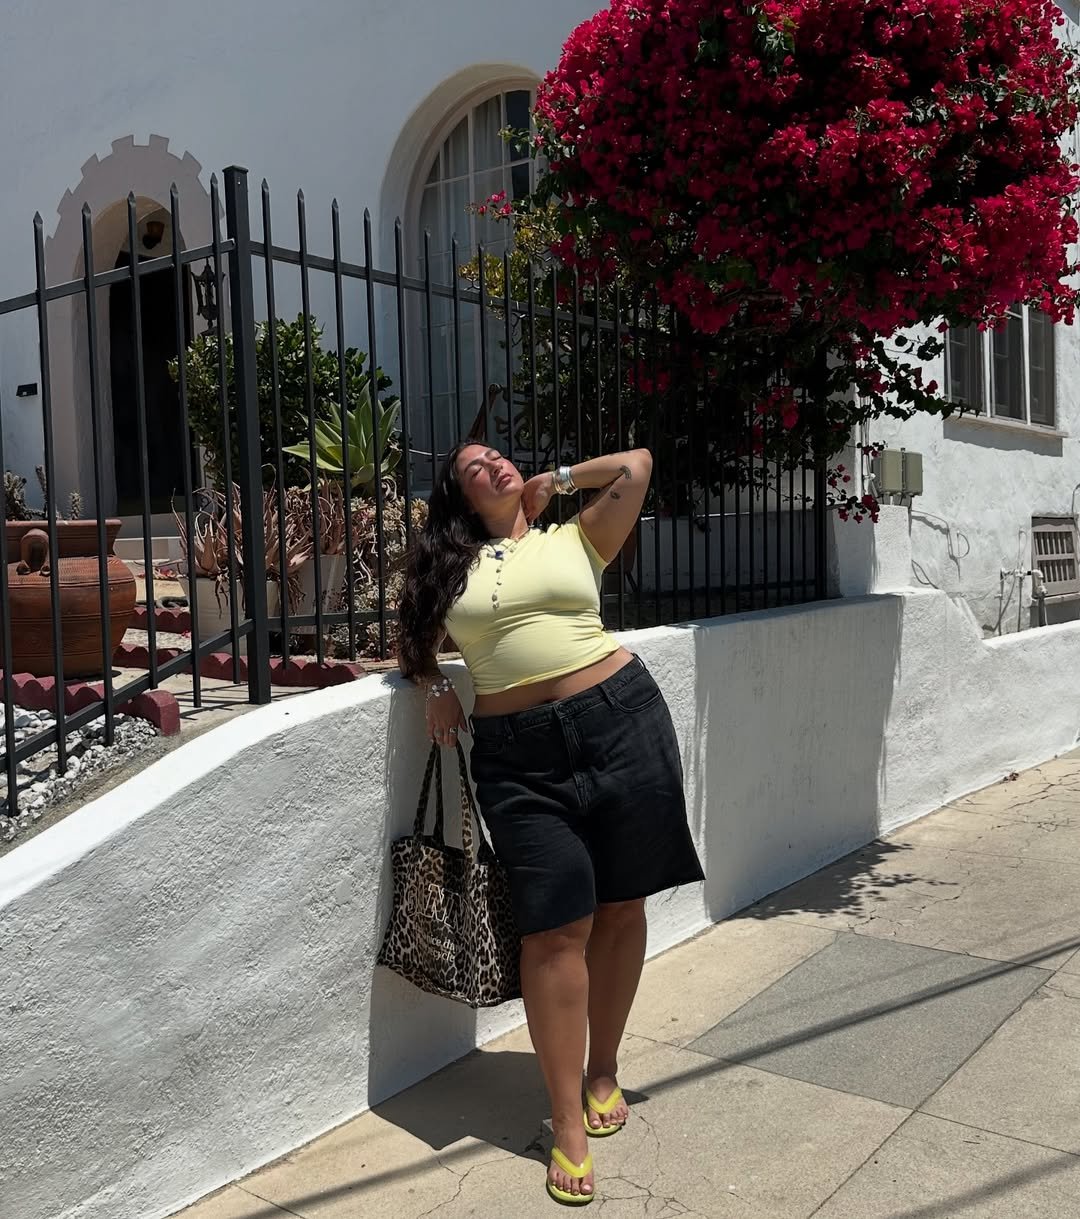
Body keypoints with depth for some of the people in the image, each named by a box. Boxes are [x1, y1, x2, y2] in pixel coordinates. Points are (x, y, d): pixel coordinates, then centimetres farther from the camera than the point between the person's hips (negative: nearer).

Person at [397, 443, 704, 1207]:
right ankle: (569, 1127, 7)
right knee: (558, 928, -3)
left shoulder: (574, 541, 11)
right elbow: (414, 638, 24)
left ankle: (604, 1071, 29)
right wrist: (436, 687, 7)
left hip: (622, 720, 1)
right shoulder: (447, 567, 13)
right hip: (519, 753, 0)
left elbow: (637, 464, 8)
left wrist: (555, 480, 16)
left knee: (619, 909, 9)